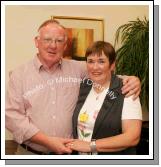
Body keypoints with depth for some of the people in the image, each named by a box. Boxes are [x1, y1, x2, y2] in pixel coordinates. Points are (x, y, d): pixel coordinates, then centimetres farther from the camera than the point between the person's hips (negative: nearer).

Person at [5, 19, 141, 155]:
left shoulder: (78, 69, 0)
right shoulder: (19, 75, -4)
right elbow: (12, 115, -10)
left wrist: (130, 79, -14)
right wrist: (47, 141, -18)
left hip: (69, 151, 2)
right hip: (30, 152, -1)